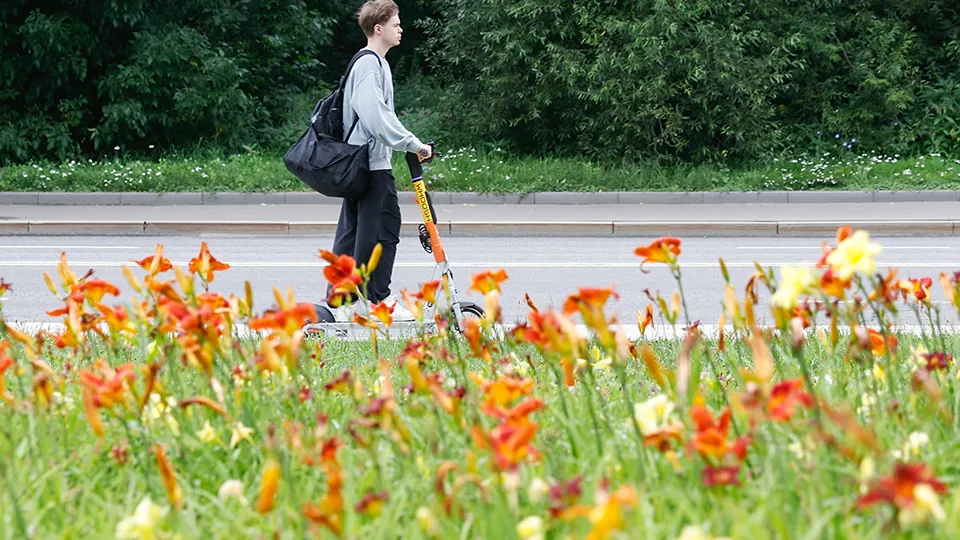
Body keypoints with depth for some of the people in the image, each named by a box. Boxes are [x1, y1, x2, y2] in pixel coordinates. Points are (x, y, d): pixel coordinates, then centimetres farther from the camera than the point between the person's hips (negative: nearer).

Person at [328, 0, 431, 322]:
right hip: (373, 163, -11)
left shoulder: (371, 63, 19)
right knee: (383, 228, -6)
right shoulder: (370, 65, -13)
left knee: (352, 231, 9)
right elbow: (377, 117, -22)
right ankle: (377, 298, -1)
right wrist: (413, 145, -20)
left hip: (358, 162, 11)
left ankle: (340, 302, 11)